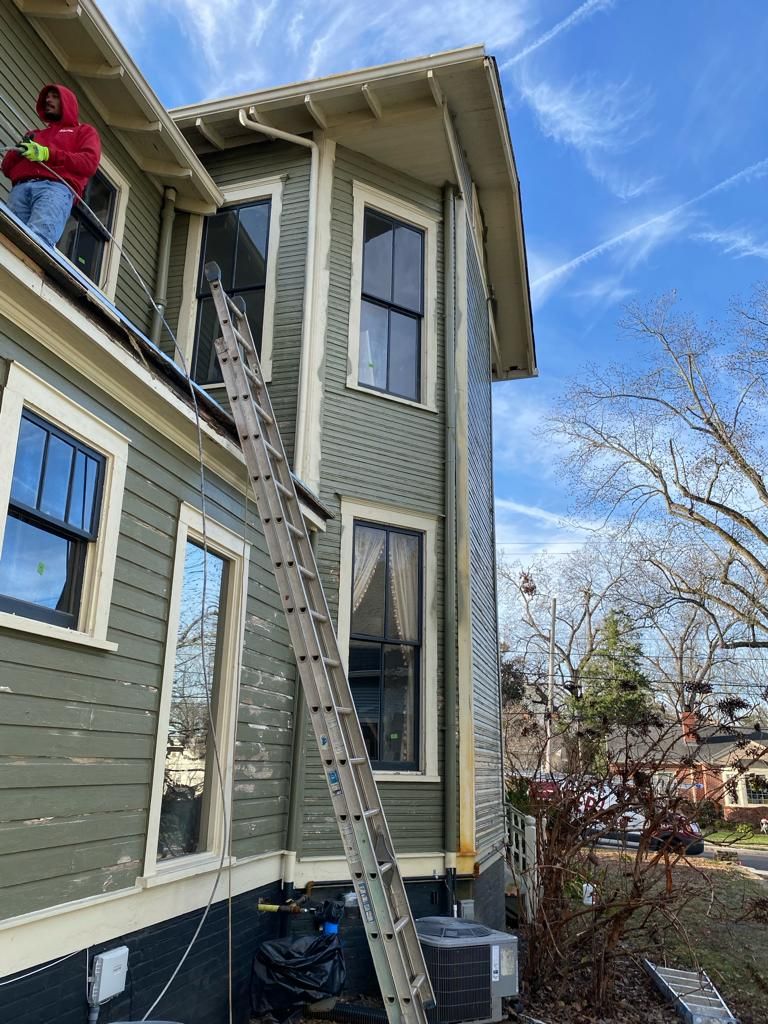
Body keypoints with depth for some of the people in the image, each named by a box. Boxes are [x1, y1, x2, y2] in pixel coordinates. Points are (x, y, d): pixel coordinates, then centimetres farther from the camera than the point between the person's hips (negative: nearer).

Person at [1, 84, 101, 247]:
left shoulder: (84, 131, 28)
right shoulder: (34, 134, 39)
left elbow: (90, 163, 6)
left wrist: (47, 154, -1)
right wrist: (18, 151, 9)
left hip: (56, 187, -4)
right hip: (20, 189, 4)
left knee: (36, 239, -34)